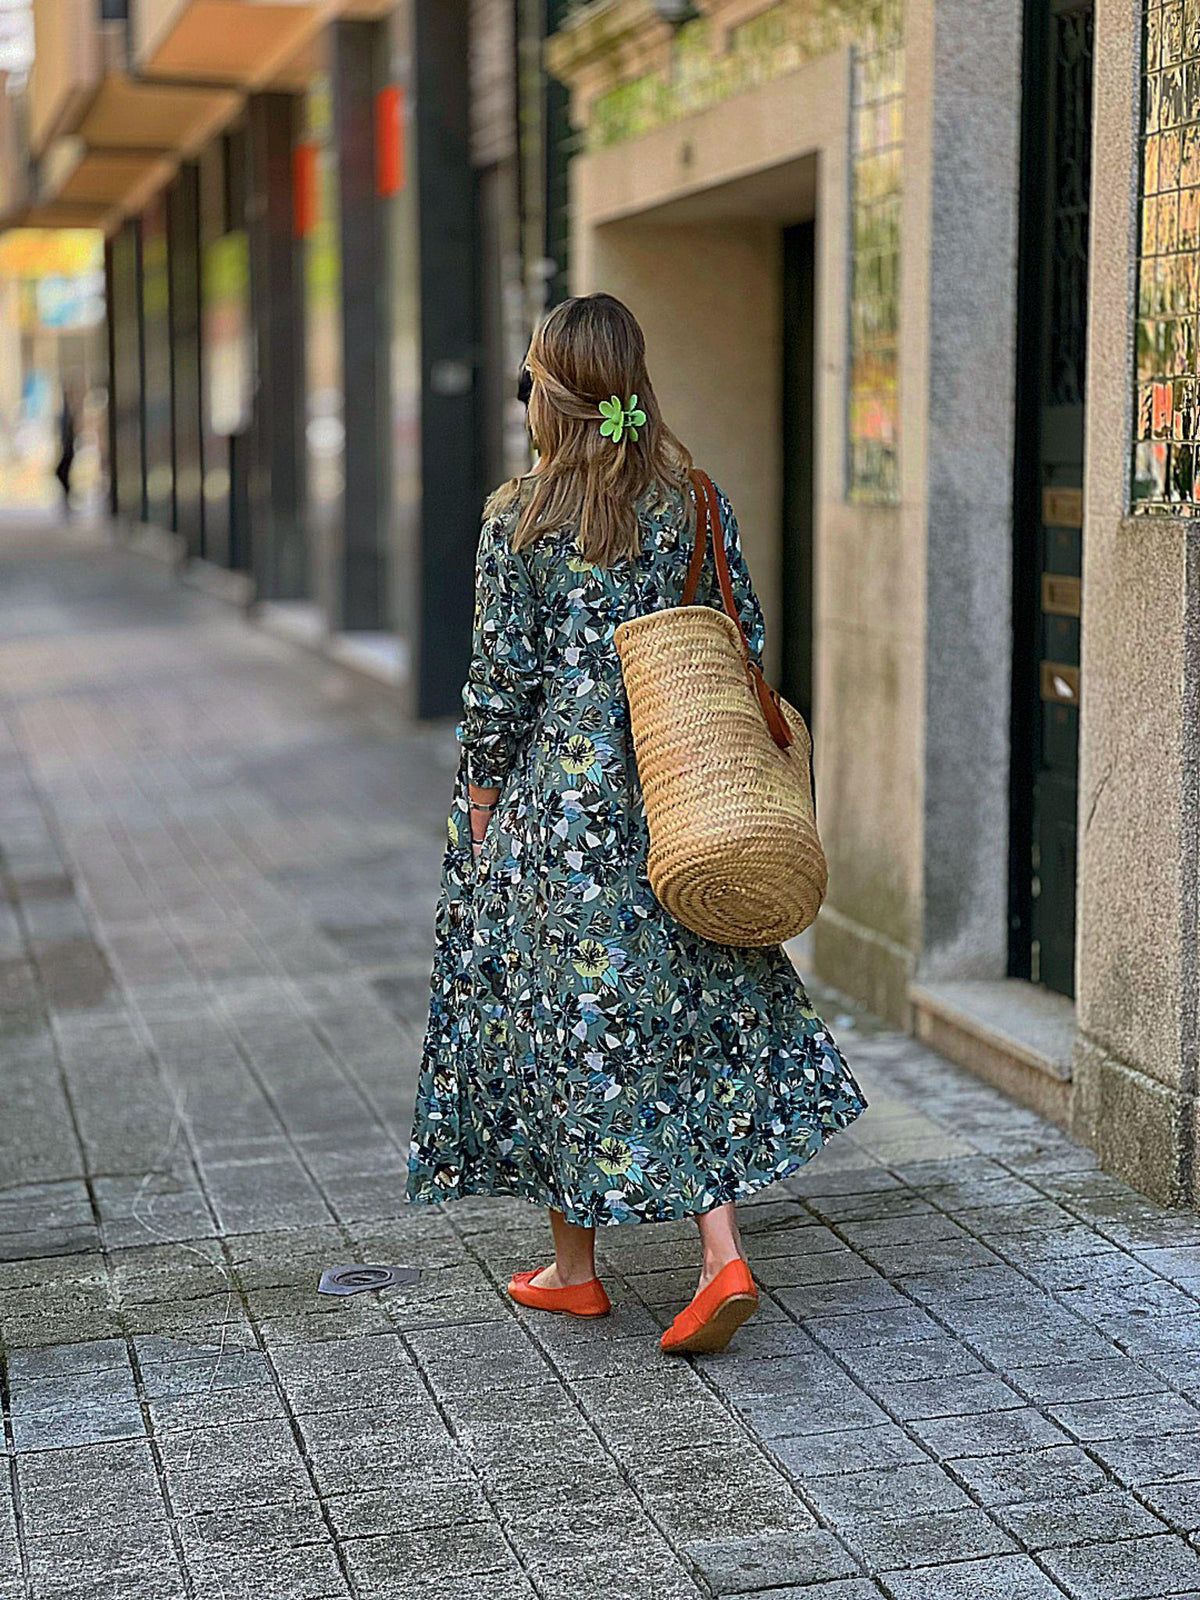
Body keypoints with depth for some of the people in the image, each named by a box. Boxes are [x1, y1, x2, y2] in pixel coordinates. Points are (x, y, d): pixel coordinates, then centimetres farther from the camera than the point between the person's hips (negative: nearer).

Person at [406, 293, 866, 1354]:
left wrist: (480, 801, 3)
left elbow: (503, 678, -8)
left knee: (566, 1010, 9)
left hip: (560, 799, -3)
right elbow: (747, 641, 5)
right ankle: (723, 1254, -2)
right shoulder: (696, 502, 2)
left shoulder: (521, 519, -9)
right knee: (696, 1015, 9)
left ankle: (573, 1266, 20)